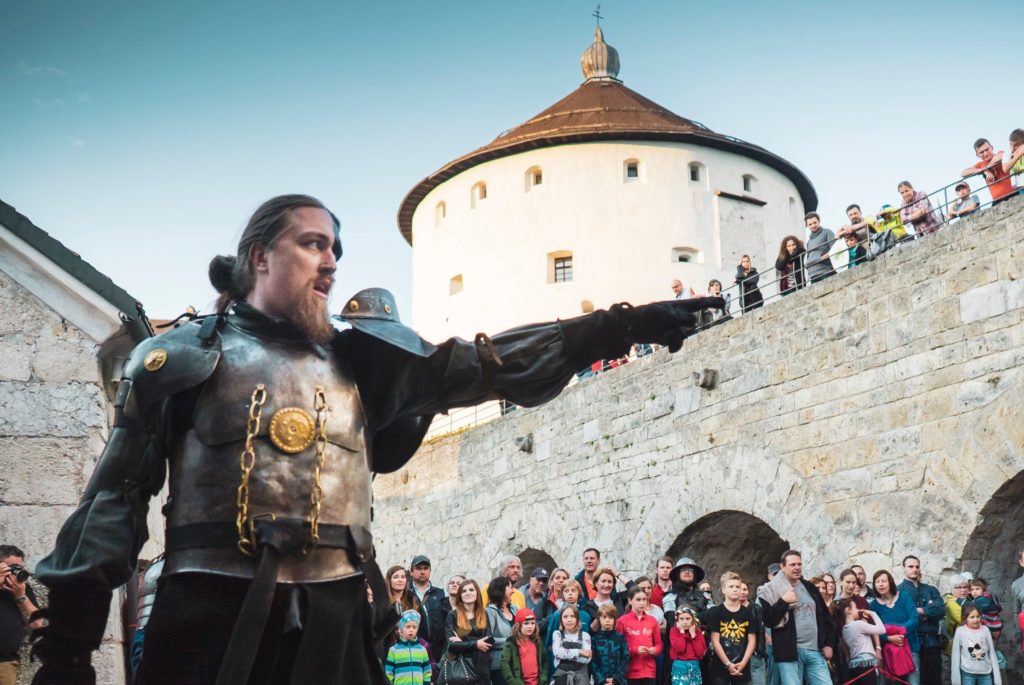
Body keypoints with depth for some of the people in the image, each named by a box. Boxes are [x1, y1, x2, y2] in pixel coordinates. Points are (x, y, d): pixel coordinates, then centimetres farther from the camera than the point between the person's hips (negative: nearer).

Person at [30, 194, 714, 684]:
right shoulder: (184, 356, 6)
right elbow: (117, 494, 3)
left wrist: (622, 327, -4)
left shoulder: (358, 358, 13)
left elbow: (481, 365, 5)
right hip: (213, 613, -2)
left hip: (336, 616, 3)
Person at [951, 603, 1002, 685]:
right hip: (967, 673, -2)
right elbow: (956, 656, -2)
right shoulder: (960, 632, -8)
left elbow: (992, 654, 4)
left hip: (985, 673, 2)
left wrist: (997, 678, 4)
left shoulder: (985, 630, -2)